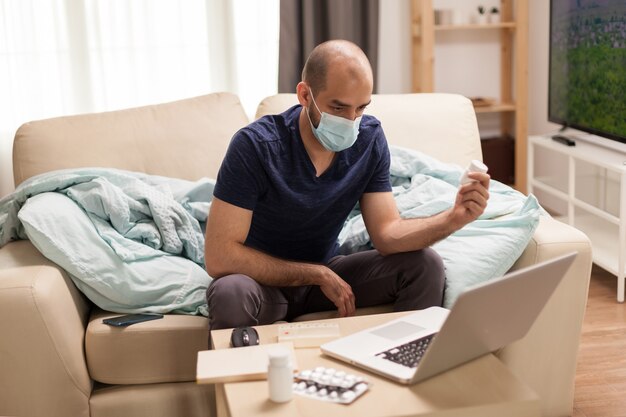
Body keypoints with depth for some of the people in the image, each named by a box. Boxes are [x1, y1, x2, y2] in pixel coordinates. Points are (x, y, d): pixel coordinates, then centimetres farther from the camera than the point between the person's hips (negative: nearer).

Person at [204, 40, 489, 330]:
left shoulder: (369, 139, -9)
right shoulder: (255, 145, -25)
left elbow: (387, 233, -11)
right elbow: (218, 257, -27)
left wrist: (453, 219, -30)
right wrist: (318, 275, -24)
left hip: (325, 272, 4)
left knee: (425, 265, -14)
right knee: (231, 293, -38)